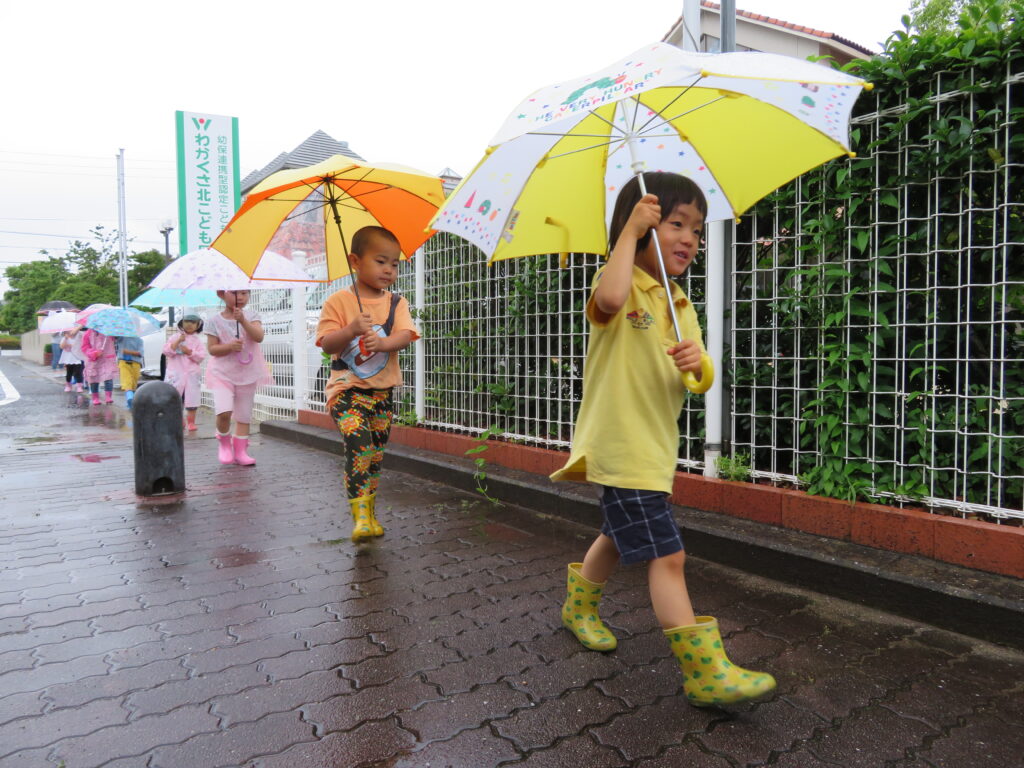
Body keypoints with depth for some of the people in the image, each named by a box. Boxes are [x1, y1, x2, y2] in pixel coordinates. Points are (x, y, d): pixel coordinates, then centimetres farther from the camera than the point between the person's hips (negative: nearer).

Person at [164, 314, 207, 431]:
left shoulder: (198, 340, 6)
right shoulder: (175, 337, 6)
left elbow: (201, 356, -3)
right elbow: (166, 351, -5)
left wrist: (189, 352, -15)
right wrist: (178, 341, -13)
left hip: (192, 374, 0)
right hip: (176, 373, 0)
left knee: (192, 399, 0)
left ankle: (191, 422, 11)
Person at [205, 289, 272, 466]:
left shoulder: (251, 316, 0)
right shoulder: (214, 321, -3)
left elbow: (259, 337, -15)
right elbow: (211, 349, -3)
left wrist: (242, 320, -25)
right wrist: (230, 346, -20)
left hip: (248, 373, 2)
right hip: (223, 373, -2)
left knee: (244, 415, 8)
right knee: (224, 412, -18)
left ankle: (240, 451, 19)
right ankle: (224, 441, 11)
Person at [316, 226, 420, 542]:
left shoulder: (396, 303, 6)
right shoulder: (338, 301, -4)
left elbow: (405, 335, -9)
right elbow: (327, 344, -9)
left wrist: (384, 342, -29)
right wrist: (352, 330, -27)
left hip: (382, 390, 4)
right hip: (347, 388, -4)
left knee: (376, 454, 10)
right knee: (359, 445, -22)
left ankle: (370, 513, 26)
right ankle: (360, 515, -16)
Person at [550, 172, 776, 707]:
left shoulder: (682, 308, 13)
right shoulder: (620, 282, -9)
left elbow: (700, 384, 5)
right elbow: (610, 298, -37)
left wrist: (696, 363, -19)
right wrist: (631, 231, -25)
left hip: (655, 446, 9)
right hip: (621, 447, -9)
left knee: (621, 535, 26)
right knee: (667, 554, -9)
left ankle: (580, 606, 50)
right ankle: (706, 672, 0)